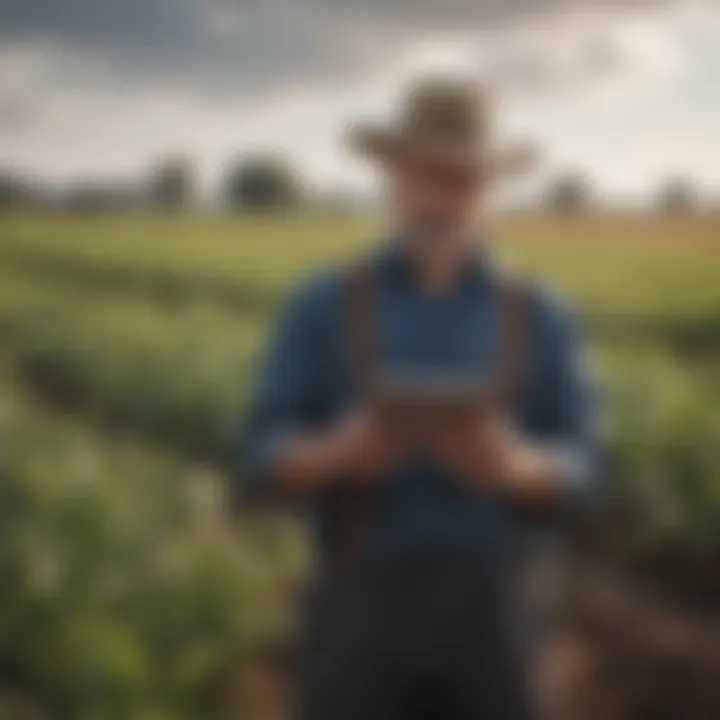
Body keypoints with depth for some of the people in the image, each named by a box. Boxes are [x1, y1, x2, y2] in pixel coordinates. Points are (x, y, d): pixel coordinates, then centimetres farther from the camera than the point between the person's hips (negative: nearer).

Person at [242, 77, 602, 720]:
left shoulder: (539, 318, 5)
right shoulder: (321, 308, 2)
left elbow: (578, 469, 2)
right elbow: (268, 457, 0)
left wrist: (514, 467, -21)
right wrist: (342, 452, -22)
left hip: (486, 612, 1)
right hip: (360, 607, -1)